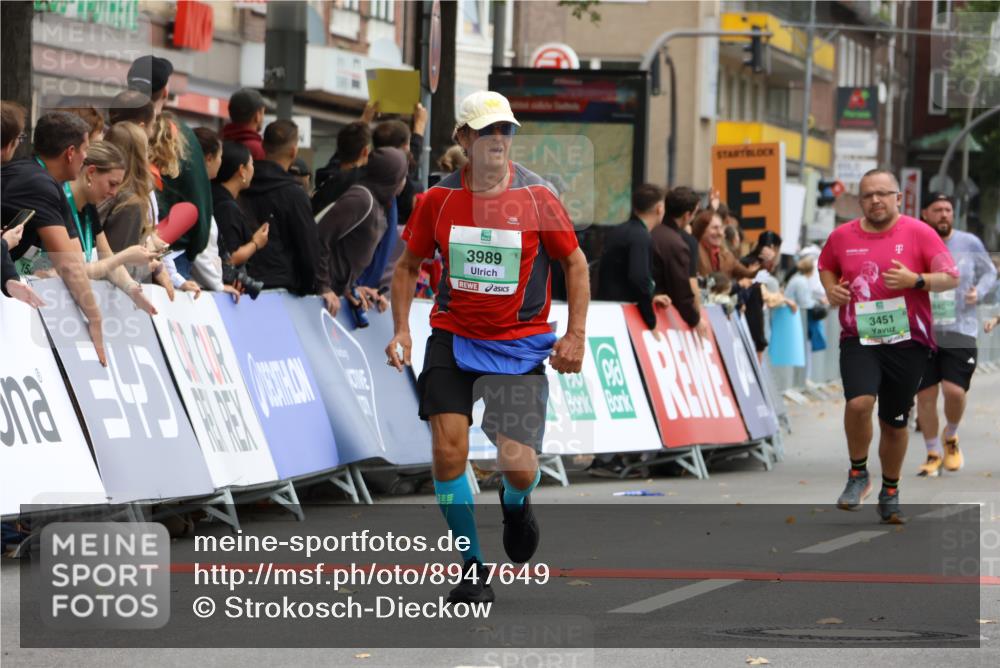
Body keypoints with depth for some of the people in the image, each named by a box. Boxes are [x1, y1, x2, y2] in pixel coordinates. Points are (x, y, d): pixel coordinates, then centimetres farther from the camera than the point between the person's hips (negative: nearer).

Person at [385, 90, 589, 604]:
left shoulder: (537, 197, -7)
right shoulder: (438, 199, -2)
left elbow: (575, 263, 5)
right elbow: (408, 265, 12)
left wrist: (575, 336, -2)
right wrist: (401, 330, 1)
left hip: (521, 344, -1)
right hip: (453, 337, 1)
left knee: (520, 466, -9)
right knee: (448, 451, -13)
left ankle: (515, 504, 31)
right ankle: (472, 567, 3)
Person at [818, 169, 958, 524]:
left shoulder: (918, 233, -4)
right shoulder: (843, 236, 4)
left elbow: (951, 278, -3)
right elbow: (826, 266, 24)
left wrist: (915, 280, -20)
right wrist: (831, 289, 3)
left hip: (908, 341, 0)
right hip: (859, 339, 1)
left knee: (894, 422, 7)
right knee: (859, 402, -24)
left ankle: (890, 492, 27)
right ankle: (858, 474, -1)